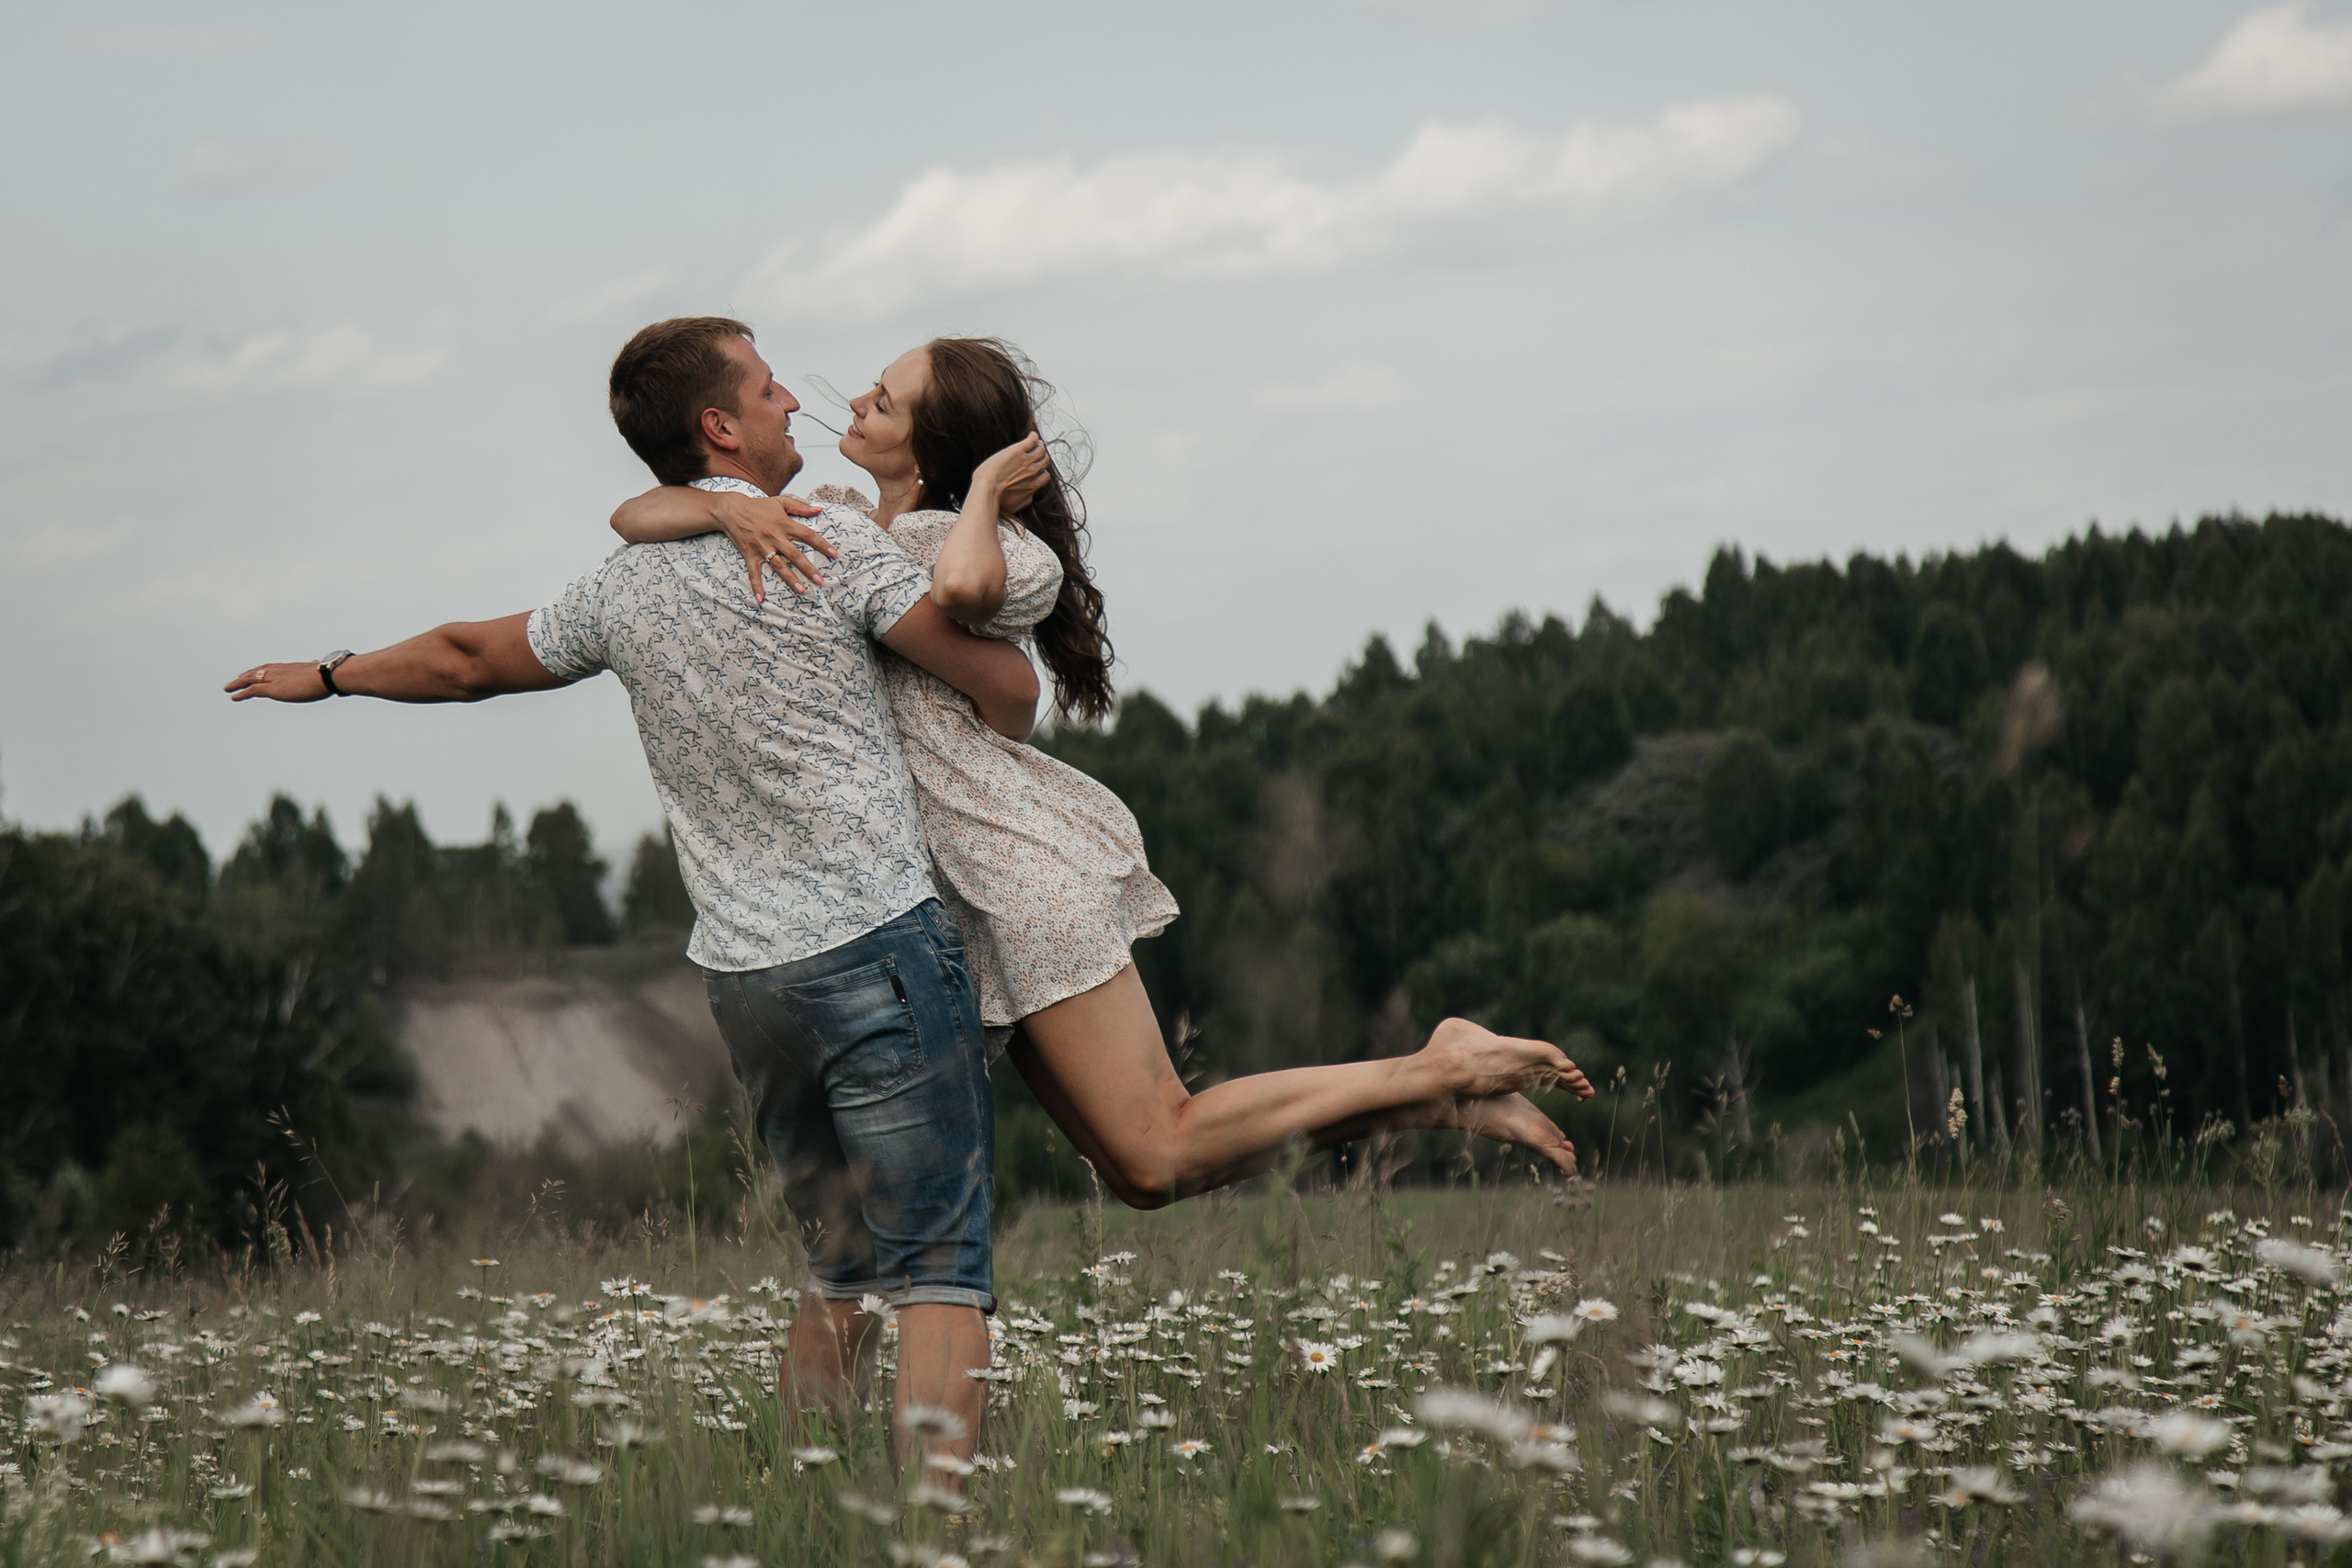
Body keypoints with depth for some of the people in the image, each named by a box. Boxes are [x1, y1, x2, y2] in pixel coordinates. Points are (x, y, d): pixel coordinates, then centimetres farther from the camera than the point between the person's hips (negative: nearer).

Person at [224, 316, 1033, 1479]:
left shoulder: (622, 588, 11)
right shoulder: (829, 544, -6)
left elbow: (467, 659, 27)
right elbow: (1005, 684, -4)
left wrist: (330, 676, 46)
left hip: (742, 976, 6)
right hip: (876, 943, -6)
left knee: (843, 1268, 17)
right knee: (940, 1263, -8)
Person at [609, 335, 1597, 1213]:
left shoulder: (1007, 552, -9)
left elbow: (965, 586, -35)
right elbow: (635, 516, 5)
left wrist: (986, 485, -14)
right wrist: (729, 507, -17)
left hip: (1025, 862, -8)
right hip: (968, 895, 8)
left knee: (1156, 1157, -11)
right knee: (1139, 1169, 6)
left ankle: (1440, 1071, -1)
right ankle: (1439, 1101, 11)